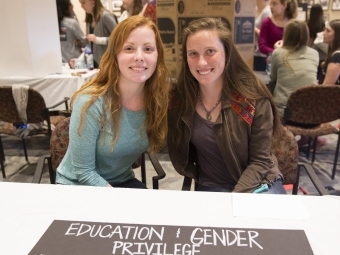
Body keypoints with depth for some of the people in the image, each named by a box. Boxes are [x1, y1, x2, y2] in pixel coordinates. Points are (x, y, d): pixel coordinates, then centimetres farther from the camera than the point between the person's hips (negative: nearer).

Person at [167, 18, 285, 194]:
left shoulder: (254, 97, -17)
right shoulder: (178, 98, -10)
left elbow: (260, 161, -12)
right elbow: (179, 150, 4)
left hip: (259, 183, -1)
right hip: (211, 188, 1)